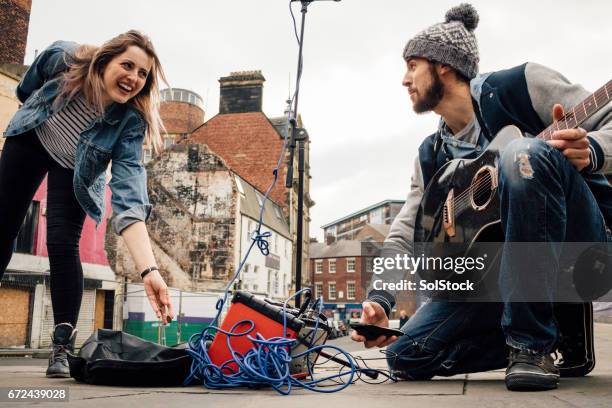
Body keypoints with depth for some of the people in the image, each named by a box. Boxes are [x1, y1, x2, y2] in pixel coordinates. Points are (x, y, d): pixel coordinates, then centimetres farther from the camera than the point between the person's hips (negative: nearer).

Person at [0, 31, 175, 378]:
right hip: (29, 140, 2)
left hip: (74, 170, -2)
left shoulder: (130, 123, -36)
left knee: (63, 244, -19)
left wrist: (149, 269, -58)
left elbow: (129, 196, -46)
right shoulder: (63, 58, -32)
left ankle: (63, 345, -8)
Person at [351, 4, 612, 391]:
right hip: (507, 267, 6)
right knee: (406, 355, -4)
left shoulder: (519, 84, -4)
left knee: (525, 155, -34)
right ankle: (562, 321, 6)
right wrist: (379, 300, -10)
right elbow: (405, 233, 5)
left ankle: (532, 343, -23)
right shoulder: (432, 156, 11)